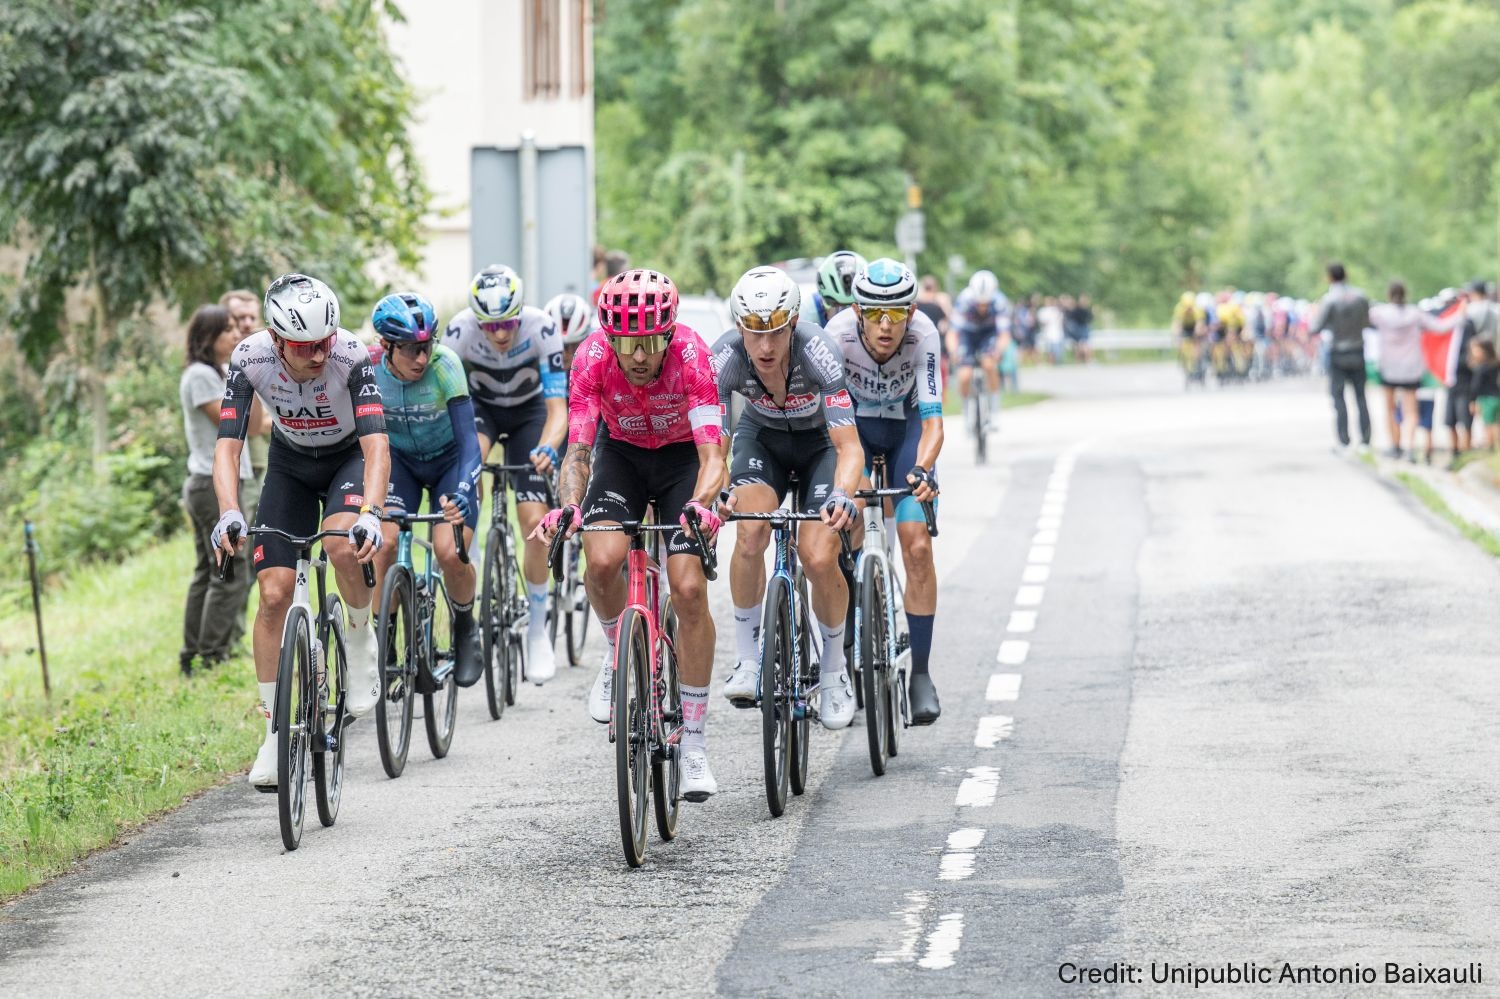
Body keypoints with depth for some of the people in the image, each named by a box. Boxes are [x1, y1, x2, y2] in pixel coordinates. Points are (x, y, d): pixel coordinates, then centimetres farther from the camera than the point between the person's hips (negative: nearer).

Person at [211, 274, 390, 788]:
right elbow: (227, 445, -29)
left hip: (350, 459, -2)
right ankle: (275, 731, 3)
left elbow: (377, 446, -39)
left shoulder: (351, 355, -33)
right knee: (274, 594, -7)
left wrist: (371, 513, -55)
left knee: (342, 544, -34)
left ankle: (362, 637, -3)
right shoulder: (250, 357, -27)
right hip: (290, 465, 2)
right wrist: (229, 512, -46)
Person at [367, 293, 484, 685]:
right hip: (399, 459, 2)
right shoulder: (368, 368, -22)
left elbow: (469, 440, -32)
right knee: (384, 542, -24)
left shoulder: (444, 366, -29)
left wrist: (461, 495, -47)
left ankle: (465, 630, 9)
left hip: (449, 460, -2)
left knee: (451, 553, -21)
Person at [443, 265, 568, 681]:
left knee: (535, 522, -11)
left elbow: (557, 409, -32)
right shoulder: (460, 330, -30)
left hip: (529, 411, 0)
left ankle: (538, 631, 4)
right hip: (481, 406, 0)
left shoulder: (542, 329, -32)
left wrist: (547, 448, -51)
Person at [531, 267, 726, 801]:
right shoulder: (593, 357, -29)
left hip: (682, 455, -1)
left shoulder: (689, 353, -33)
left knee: (689, 590, -15)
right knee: (602, 559, -27)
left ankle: (694, 744, -4)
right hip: (622, 453, 1)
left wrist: (700, 504, -58)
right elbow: (578, 450, -28)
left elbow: (712, 454, -37)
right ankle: (619, 653, 6)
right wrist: (566, 507, -48)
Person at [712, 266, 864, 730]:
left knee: (819, 558, -18)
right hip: (762, 436, 2)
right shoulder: (726, 356, -30)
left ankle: (833, 668, 8)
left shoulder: (816, 351, -36)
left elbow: (849, 446, -40)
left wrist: (842, 495, -60)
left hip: (820, 440, -2)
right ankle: (747, 658, -9)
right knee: (751, 530, -27)